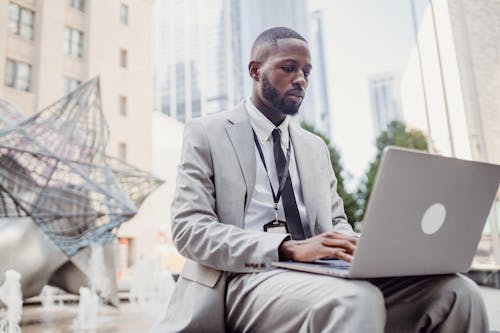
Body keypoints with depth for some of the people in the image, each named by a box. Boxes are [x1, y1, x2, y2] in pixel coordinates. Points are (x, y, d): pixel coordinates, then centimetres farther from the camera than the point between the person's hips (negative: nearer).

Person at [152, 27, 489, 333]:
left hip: (318, 275, 6)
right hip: (242, 278, -5)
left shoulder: (316, 147, 20)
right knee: (355, 299, -37)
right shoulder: (206, 133, 4)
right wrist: (288, 247, -21)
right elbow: (189, 228, -7)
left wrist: (353, 246, -5)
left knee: (454, 290, -17)